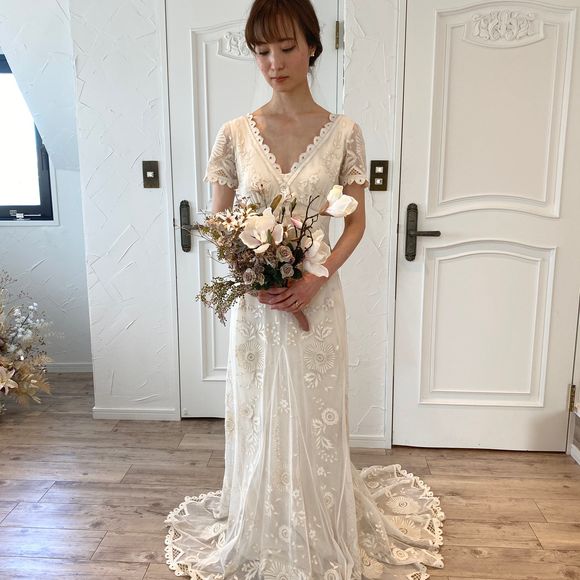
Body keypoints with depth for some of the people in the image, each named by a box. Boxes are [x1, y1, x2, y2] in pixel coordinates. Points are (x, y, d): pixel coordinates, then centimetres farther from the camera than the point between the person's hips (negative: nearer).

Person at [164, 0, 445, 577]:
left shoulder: (343, 131, -2)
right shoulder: (235, 134, 0)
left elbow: (356, 222, 1)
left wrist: (317, 277, -14)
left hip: (316, 298, -1)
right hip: (253, 302, 1)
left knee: (315, 417, 10)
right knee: (258, 416, 13)